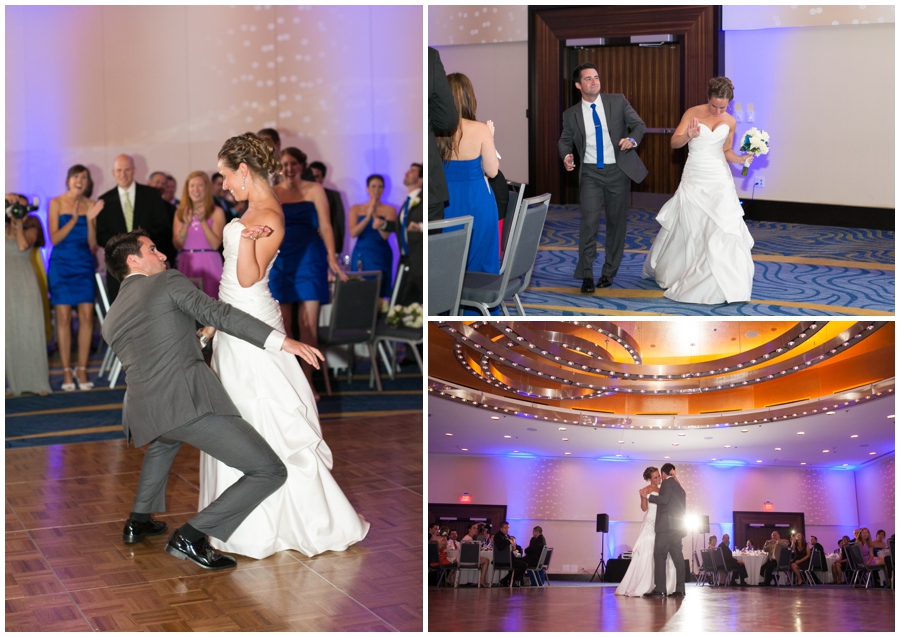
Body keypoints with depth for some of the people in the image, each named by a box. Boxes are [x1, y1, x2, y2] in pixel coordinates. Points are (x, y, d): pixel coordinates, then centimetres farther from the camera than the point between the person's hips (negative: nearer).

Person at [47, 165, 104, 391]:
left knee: (87, 315, -4)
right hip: (61, 264, -2)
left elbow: (93, 244, 4)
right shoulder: (56, 203, 1)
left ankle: (82, 370, 4)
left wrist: (90, 220, -11)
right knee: (63, 317, -4)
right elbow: (54, 238, -5)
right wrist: (73, 219, -17)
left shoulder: (91, 205, 7)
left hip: (84, 264, 2)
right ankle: (67, 372, 2)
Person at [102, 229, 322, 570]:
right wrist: (283, 341, -11)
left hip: (142, 413, 7)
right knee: (270, 472, -4)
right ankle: (191, 536, -12)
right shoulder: (168, 281, 8)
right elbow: (218, 313, -5)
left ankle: (139, 520, 43)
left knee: (166, 438, 44)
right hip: (190, 400, -7)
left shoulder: (109, 321, 25)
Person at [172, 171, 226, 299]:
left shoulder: (216, 212, 0)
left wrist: (203, 221, -15)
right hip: (186, 264, 3)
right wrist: (186, 224, -10)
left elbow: (215, 244, -8)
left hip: (209, 263, -3)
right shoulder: (181, 212, 10)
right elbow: (177, 245, 4)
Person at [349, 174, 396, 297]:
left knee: (379, 293, -8)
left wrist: (375, 215, -15)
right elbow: (353, 233, -4)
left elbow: (385, 235, -8)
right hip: (361, 256, 1)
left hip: (381, 256, -1)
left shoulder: (389, 210, 3)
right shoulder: (356, 209, 8)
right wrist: (368, 217, -14)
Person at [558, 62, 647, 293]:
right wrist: (566, 156, -10)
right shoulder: (571, 115, 1)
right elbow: (565, 141, 13)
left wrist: (632, 139, -20)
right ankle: (586, 275, -9)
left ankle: (609, 271, 23)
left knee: (616, 221, 9)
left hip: (618, 170, 1)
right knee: (589, 220, -15)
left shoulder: (618, 101, -1)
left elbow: (639, 124, 1)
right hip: (590, 173, -1)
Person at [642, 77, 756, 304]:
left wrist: (742, 159, -5)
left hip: (719, 179, 2)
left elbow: (726, 151, 14)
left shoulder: (730, 122, 5)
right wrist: (688, 135, -33)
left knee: (723, 229, -8)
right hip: (694, 179, -2)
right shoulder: (692, 113, -5)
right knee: (686, 228, 7)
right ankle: (660, 268, 29)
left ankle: (724, 285, -3)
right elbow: (674, 142, -13)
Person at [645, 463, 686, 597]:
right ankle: (679, 589, -1)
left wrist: (649, 496, -5)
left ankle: (659, 588, -16)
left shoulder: (667, 482, -2)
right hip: (677, 526, 9)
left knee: (659, 555, -9)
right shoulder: (679, 486, 23)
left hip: (667, 524, -9)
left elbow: (664, 499, -15)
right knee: (677, 556, 3)